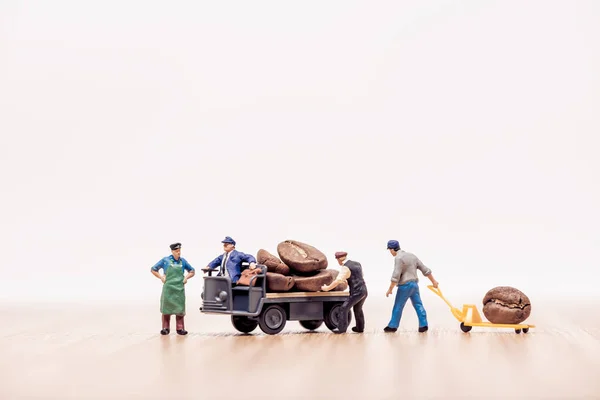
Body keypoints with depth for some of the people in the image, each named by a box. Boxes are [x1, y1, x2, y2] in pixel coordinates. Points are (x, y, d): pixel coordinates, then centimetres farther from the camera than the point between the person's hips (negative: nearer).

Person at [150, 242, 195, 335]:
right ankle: (165, 328, 10)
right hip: (168, 288, -2)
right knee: (166, 308, 2)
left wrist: (186, 277, 2)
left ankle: (180, 328, 9)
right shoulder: (165, 260, -1)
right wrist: (161, 277, -2)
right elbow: (153, 269, 7)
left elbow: (192, 271, 18)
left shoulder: (183, 261, 6)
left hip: (179, 288, 2)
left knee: (180, 309, 2)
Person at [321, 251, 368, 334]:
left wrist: (327, 288, -7)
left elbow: (337, 281, -17)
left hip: (356, 292, -8)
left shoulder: (345, 268, -10)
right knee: (358, 309, 25)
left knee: (344, 308, -1)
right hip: (364, 291, 8)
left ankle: (342, 328, -1)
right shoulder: (357, 264, 16)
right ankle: (360, 328, 34)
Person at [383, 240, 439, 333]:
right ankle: (423, 325, 5)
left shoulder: (399, 258, -13)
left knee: (398, 307, 2)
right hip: (414, 284, 8)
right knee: (418, 305, 8)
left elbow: (396, 276, -20)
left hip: (405, 286, -8)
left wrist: (390, 289, -14)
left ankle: (392, 326, 9)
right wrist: (433, 281, 19)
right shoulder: (411, 255, 13)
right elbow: (425, 269, 14)